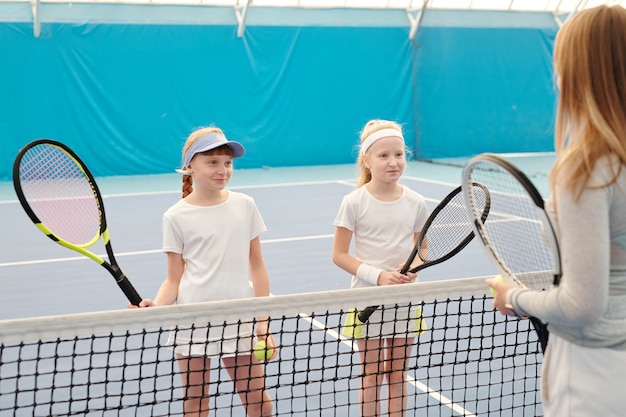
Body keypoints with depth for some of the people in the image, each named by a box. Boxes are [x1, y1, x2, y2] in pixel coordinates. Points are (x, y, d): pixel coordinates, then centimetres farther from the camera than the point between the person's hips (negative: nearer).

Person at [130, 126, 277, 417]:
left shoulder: (244, 206, 2)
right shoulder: (177, 216, -3)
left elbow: (257, 266, 8)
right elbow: (174, 278, 0)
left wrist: (263, 321, 5)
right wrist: (156, 305, -20)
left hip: (238, 323, 2)